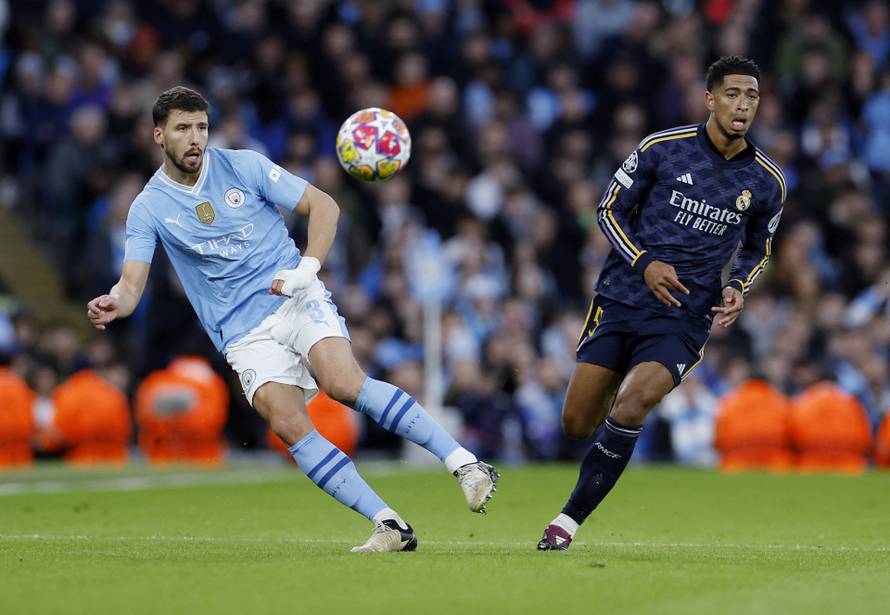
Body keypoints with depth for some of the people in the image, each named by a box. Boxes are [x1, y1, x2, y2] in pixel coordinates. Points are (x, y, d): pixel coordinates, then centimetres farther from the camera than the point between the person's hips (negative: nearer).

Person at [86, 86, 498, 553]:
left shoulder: (244, 166, 1)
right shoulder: (148, 208, 2)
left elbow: (324, 206, 4)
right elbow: (132, 285, -4)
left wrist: (308, 268, -11)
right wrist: (113, 304, -28)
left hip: (296, 301, -1)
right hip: (243, 335, 1)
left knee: (344, 384, -28)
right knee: (287, 423, -23)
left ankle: (465, 464, -24)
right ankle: (389, 526, -21)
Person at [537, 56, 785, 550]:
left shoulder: (766, 183, 2)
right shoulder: (662, 148, -4)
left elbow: (757, 249, 20)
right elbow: (610, 210, 4)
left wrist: (737, 289, -1)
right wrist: (645, 263, -11)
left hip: (683, 318, -1)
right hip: (620, 300, 1)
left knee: (630, 406, -24)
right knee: (577, 424, 0)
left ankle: (568, 520, -12)